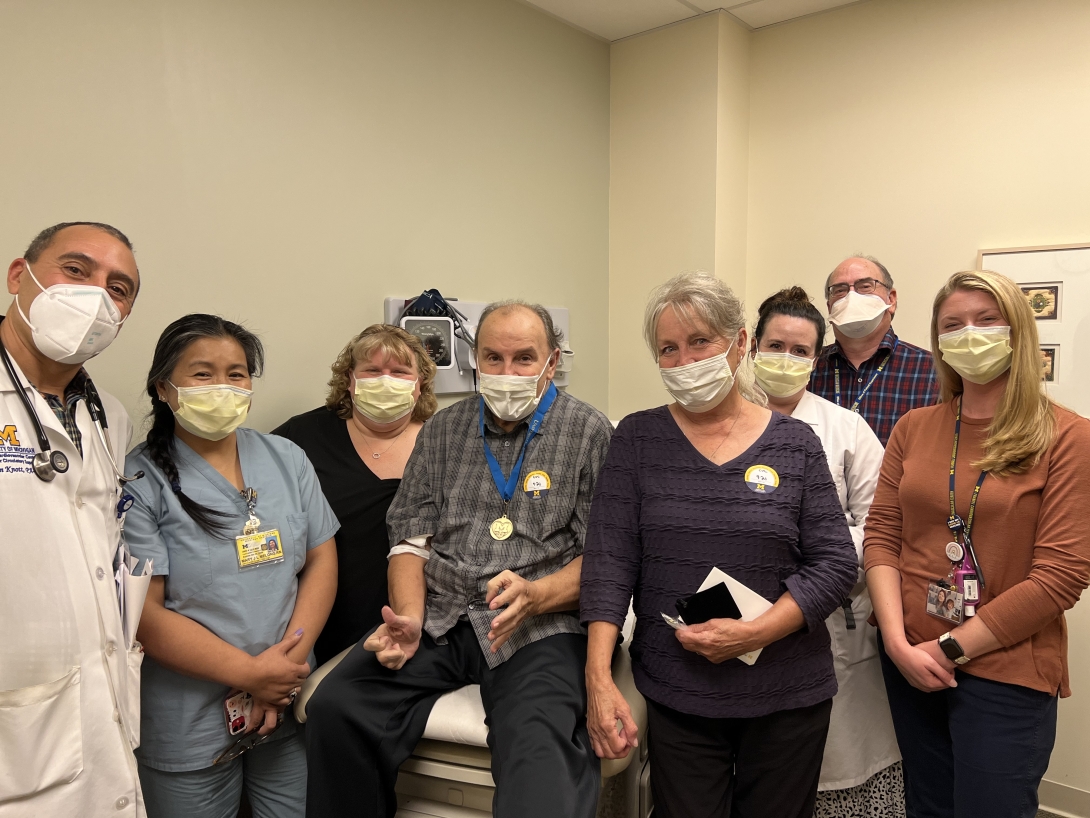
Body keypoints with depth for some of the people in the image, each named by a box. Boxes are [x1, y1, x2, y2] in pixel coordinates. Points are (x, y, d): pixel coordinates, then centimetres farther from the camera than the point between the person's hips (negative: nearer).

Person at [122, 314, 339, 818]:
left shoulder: (286, 458, 3)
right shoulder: (140, 482, -11)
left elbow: (321, 560, 2)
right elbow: (144, 613, -14)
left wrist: (288, 660, -9)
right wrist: (250, 673, -16)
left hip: (289, 705, 4)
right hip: (189, 729, -3)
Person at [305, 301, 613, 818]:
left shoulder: (589, 433, 3)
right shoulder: (442, 431, 15)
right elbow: (410, 537, 13)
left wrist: (535, 595, -19)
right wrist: (409, 617, -5)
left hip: (539, 627, -4)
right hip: (438, 618, 5)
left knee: (540, 753, -33)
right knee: (334, 708, -16)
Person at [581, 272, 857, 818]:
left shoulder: (794, 443, -2)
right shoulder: (638, 437, -2)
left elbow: (835, 563, -3)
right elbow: (609, 559, -7)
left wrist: (754, 633, -15)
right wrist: (598, 677, -15)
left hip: (788, 696, 1)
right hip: (675, 696, 0)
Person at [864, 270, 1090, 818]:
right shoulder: (913, 428, 4)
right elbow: (881, 537, 1)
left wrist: (950, 648, -12)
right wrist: (899, 643, -10)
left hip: (1006, 674, -3)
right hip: (909, 665, 4)